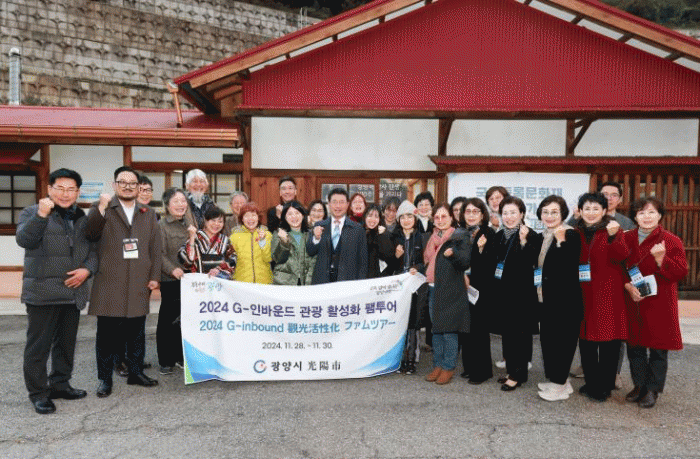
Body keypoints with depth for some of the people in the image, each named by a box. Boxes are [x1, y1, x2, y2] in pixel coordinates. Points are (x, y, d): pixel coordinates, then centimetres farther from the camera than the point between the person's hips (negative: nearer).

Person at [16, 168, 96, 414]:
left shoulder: (83, 219, 14)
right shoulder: (32, 213, 0)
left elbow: (93, 250, 15)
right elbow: (24, 240, -17)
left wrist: (87, 269, -4)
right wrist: (42, 215, -29)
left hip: (73, 291, 5)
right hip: (42, 292, -5)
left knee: (66, 343, 15)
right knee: (38, 345, 1)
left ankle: (60, 384, 29)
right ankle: (38, 393, 13)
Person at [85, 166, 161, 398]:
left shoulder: (148, 213, 15)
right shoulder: (101, 209, 5)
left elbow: (155, 248, 11)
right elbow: (89, 234, -12)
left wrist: (154, 276, 4)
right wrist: (101, 207, -22)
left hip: (139, 284, 3)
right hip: (109, 284, -3)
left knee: (137, 332, 11)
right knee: (107, 333, 3)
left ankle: (136, 372, 23)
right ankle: (105, 378, 14)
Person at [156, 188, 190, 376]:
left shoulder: (188, 224, 13)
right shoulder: (162, 225, -5)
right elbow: (159, 253, -11)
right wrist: (172, 269, -22)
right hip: (170, 280, -5)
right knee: (168, 319, 1)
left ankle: (180, 356, 23)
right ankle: (166, 360, 12)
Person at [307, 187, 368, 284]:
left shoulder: (357, 229, 4)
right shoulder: (319, 226, 9)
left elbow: (362, 261, 4)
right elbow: (310, 252, 2)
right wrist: (316, 238, -17)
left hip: (347, 281, -1)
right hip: (322, 281, 1)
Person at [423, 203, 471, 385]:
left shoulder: (460, 237, -4)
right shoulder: (432, 238, 16)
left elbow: (466, 262, -15)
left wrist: (453, 253, -32)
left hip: (450, 290, -6)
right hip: (433, 289, 7)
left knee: (449, 329, -3)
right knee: (436, 329, 11)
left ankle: (449, 367, 8)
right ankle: (438, 365, 21)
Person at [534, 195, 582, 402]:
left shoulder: (571, 235, -13)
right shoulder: (543, 237, 11)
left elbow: (569, 266, -24)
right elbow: (538, 267, 13)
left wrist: (561, 242, -33)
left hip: (565, 299, -8)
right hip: (547, 298, 8)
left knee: (561, 339, 1)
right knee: (547, 338, 14)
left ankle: (560, 384, 14)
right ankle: (554, 379, 28)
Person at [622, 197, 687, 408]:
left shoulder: (671, 241, -3)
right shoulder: (626, 239, 6)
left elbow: (681, 272, -7)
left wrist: (661, 259, -23)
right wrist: (627, 286, -8)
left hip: (660, 303, -3)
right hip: (632, 301, 3)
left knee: (658, 348, 5)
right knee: (634, 345, 10)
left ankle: (653, 389, 20)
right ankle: (639, 385, 27)